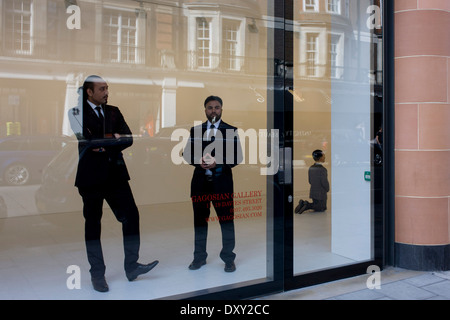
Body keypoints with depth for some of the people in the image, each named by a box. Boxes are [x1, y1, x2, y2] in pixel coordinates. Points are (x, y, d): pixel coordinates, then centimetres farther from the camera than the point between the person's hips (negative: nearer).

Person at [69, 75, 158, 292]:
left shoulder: (114, 112, 13)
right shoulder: (78, 113, -2)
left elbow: (128, 138, 1)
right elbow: (87, 141, -17)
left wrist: (102, 145, -13)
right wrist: (113, 139, -9)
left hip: (115, 174, 5)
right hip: (91, 176, -4)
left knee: (131, 216, 1)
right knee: (93, 224, 4)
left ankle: (131, 267, 13)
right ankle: (97, 274, 16)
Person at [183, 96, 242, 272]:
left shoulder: (231, 130, 4)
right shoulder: (195, 130, 11)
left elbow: (237, 156, -2)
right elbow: (187, 153, 8)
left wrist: (218, 163, -17)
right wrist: (199, 161, -12)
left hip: (222, 181, -2)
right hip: (200, 181, 3)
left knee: (227, 220, 1)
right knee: (200, 219, 9)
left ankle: (228, 258, 13)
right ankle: (199, 257, 21)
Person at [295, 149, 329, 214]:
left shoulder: (311, 168, 1)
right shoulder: (322, 169, -23)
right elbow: (324, 182, -21)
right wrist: (327, 189, -1)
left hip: (313, 192, 7)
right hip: (321, 193, -7)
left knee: (317, 207, 22)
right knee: (322, 208, 10)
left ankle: (303, 203, -1)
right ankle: (307, 205, -13)